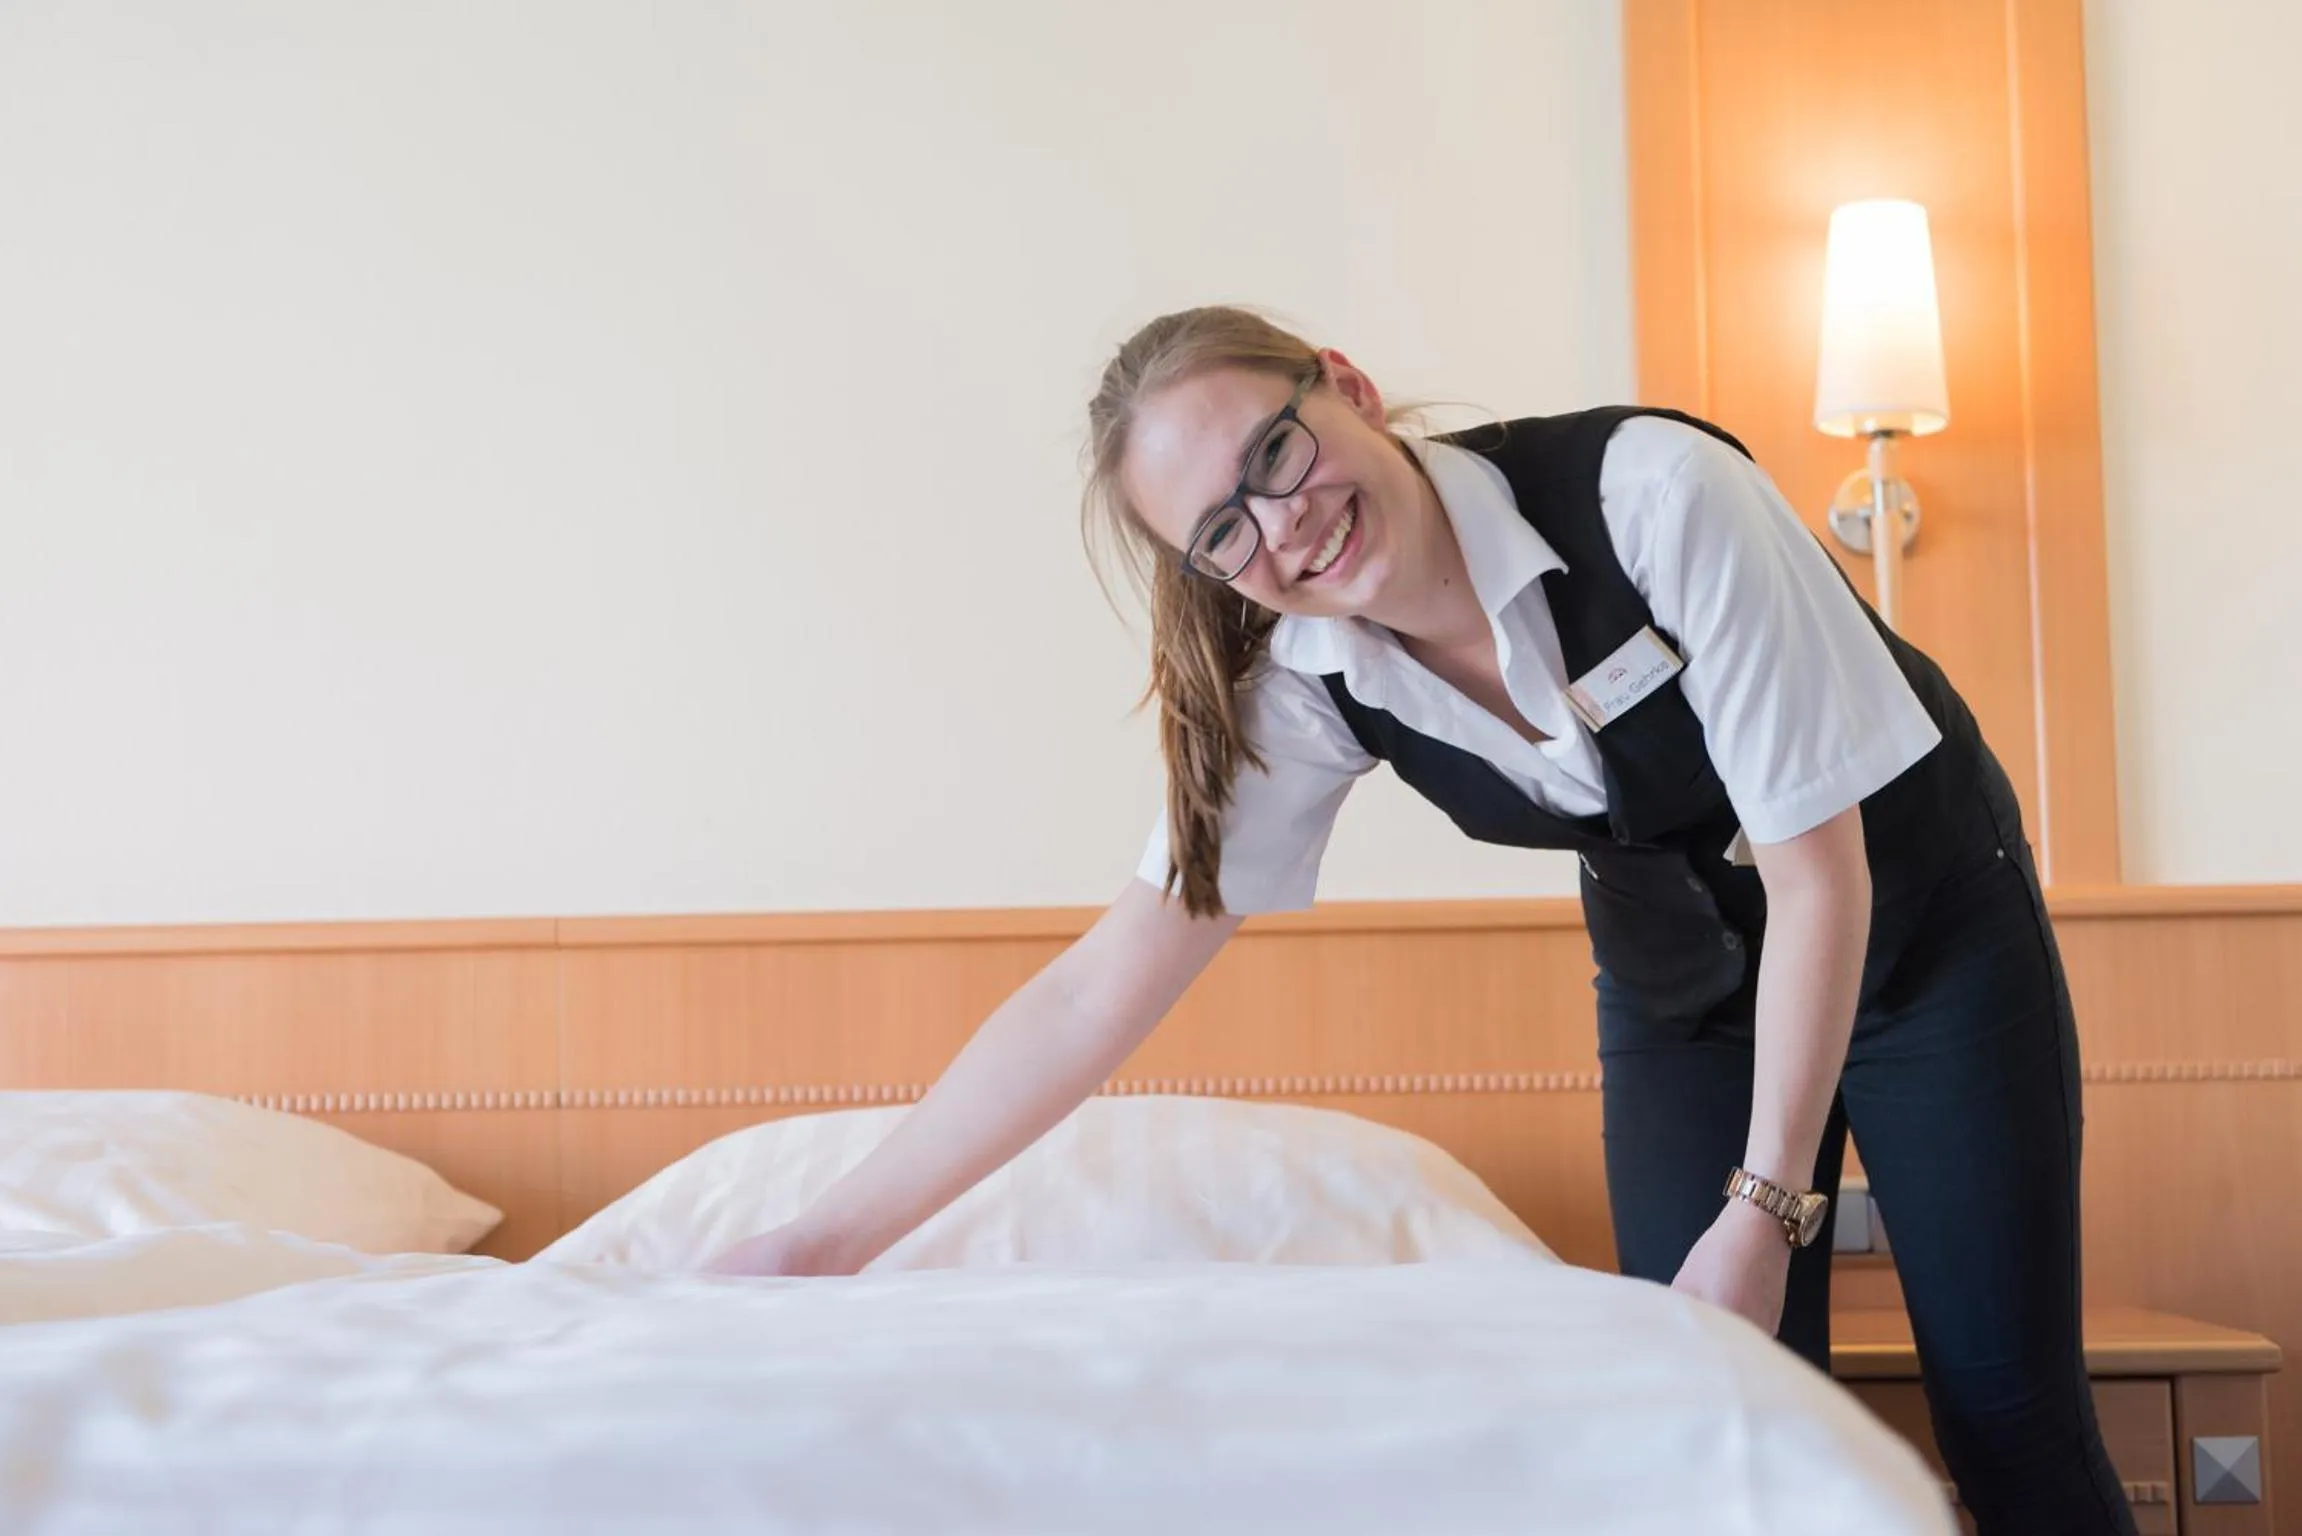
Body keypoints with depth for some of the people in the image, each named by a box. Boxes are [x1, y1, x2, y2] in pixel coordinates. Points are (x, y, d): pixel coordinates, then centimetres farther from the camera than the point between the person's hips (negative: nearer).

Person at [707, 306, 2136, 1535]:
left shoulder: (1654, 491, -33)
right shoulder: (1310, 686, -20)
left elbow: (1819, 872, -26)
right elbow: (1103, 990, -19)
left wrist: (1766, 1207, -26)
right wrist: (832, 1237, -22)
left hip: (1918, 907, -3)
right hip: (1680, 965, 3)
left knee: (2007, 1407, -4)